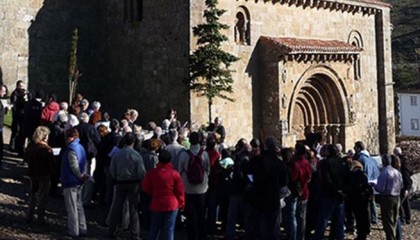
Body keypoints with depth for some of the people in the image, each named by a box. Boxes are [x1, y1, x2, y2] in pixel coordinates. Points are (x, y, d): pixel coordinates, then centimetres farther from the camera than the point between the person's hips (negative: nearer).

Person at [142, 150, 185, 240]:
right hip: (171, 205, -2)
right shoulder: (175, 173, -10)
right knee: (169, 231, 2)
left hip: (156, 205, 2)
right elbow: (180, 191, -6)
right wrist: (181, 204, 7)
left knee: (154, 230, 14)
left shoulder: (152, 172, -6)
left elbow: (145, 187, 1)